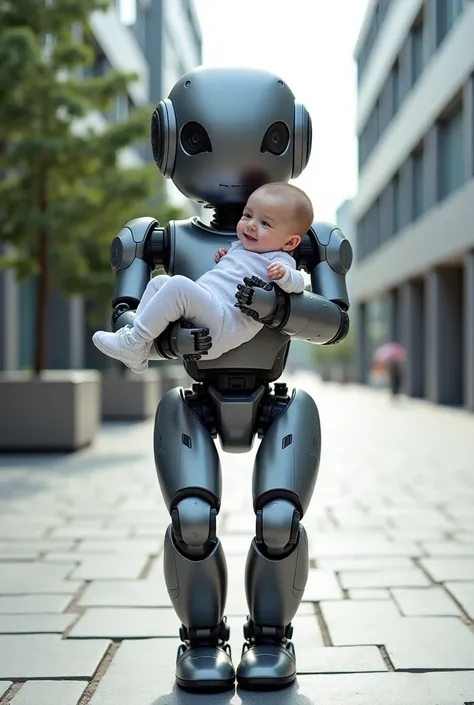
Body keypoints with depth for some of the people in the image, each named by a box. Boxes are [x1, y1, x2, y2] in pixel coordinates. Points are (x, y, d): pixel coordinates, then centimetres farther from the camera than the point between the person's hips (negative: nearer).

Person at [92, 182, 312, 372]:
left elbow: (297, 284, -16)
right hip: (200, 306, 10)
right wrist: (222, 259, 25)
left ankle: (134, 345, -21)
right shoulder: (239, 247, 27)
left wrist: (284, 275, -36)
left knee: (178, 285, -28)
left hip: (224, 323, -10)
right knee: (159, 281, 10)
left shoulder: (277, 260, 0)